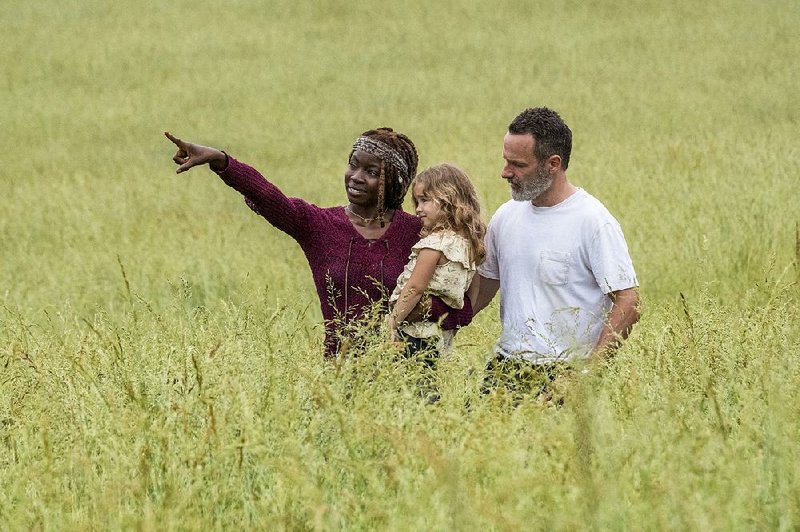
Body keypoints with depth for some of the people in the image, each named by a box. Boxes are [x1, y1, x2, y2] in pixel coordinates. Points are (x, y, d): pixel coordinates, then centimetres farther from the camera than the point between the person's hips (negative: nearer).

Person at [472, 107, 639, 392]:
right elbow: (483, 288, 21)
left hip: (564, 373, -5)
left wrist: (591, 369, -18)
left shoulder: (593, 222, -9)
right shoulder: (505, 216, 12)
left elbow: (628, 304, -11)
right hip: (505, 366, 5)